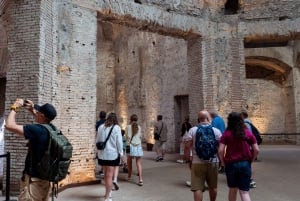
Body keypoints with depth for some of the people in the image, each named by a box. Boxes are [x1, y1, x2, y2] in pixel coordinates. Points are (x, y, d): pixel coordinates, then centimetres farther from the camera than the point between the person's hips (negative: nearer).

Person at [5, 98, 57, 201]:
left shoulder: (37, 130, -23)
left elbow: (9, 125, -23)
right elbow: (42, 120, 27)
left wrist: (15, 107, -9)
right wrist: (32, 110, 21)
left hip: (33, 179, -8)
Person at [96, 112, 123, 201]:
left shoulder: (101, 127, 5)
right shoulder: (116, 128, -9)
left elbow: (97, 140, 12)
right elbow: (119, 142, -9)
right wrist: (121, 153, 1)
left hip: (102, 154, 5)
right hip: (112, 154, -5)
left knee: (106, 174, 19)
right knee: (109, 176, 0)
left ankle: (108, 191, 37)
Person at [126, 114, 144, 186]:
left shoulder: (128, 127, -3)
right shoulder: (139, 127, 5)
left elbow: (128, 137, -7)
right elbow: (140, 137, 13)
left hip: (131, 146, -2)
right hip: (138, 146, 2)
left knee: (129, 162, 17)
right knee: (138, 163, -1)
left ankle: (129, 176, 32)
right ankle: (140, 180, -11)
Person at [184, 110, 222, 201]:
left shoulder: (192, 130, -4)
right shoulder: (216, 131, -1)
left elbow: (187, 147, -7)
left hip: (197, 163, -2)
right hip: (213, 163, 2)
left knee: (198, 188, 2)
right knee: (213, 187, 20)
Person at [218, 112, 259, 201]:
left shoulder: (227, 134, -6)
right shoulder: (248, 133, 1)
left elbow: (220, 151, -13)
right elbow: (256, 150, -1)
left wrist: (223, 162, 2)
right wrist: (251, 160, 13)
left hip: (231, 164, -1)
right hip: (245, 164, 1)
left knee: (232, 189, 18)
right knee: (244, 191, 6)